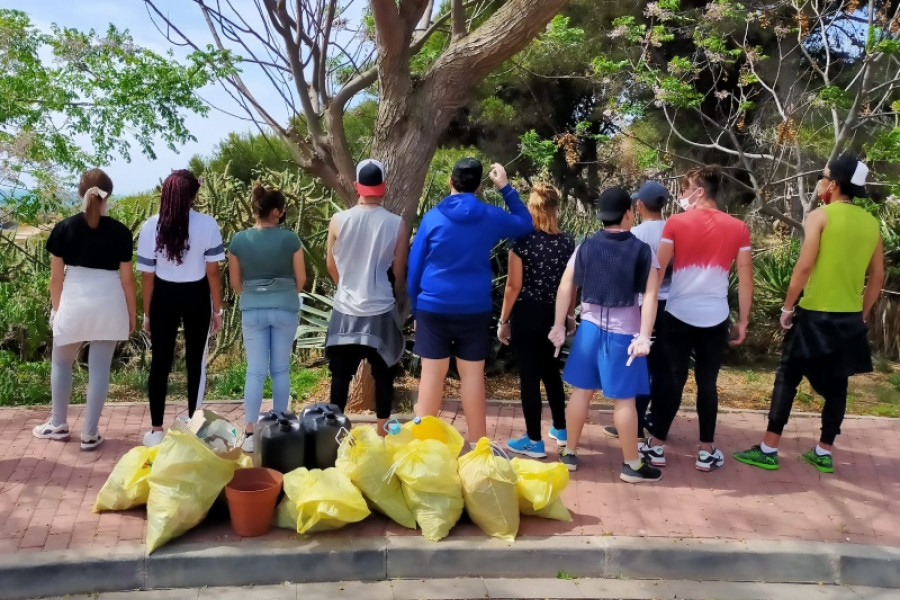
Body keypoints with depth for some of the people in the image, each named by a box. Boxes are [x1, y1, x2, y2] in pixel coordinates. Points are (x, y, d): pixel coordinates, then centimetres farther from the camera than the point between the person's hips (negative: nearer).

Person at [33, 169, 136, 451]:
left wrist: (55, 308, 13)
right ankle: (90, 434, 12)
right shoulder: (120, 232, -6)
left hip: (74, 303, 0)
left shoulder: (64, 228, -5)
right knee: (99, 369, 6)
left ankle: (58, 425, 31)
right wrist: (131, 314, 8)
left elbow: (56, 276, -1)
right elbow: (126, 278, -3)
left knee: (61, 362, 21)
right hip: (108, 305, 0)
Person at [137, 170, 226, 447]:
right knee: (195, 360, 13)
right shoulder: (207, 225, -13)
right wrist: (217, 310, 0)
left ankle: (156, 430, 13)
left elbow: (147, 275, -4)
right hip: (196, 297, -1)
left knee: (160, 361, 9)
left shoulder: (151, 226, -9)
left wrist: (147, 312, 6)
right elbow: (212, 272, -10)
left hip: (164, 297, 1)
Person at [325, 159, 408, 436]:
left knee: (341, 373, 11)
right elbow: (399, 272, -1)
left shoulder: (339, 220, -5)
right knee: (383, 373, 11)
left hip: (346, 309, 1)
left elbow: (332, 265, 7)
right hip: (382, 311, -1)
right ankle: (382, 431, 18)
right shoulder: (397, 224, -9)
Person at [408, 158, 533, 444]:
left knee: (432, 373, 4)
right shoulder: (491, 217, -1)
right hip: (475, 309, 1)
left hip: (433, 307, 0)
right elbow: (525, 223, 18)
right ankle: (478, 444, 14)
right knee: (473, 374, 6)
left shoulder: (432, 217, -2)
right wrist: (506, 187, 18)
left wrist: (415, 306, 12)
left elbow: (415, 267, 2)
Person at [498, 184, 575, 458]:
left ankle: (534, 441, 9)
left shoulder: (523, 240, -12)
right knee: (551, 370, 22)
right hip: (554, 314, 5)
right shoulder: (567, 242, 0)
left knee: (529, 376, 2)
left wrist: (503, 320, -4)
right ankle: (561, 429, 32)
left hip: (527, 314, -5)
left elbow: (514, 286, -13)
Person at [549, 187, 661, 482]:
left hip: (590, 327, 3)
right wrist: (644, 336, -14)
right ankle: (632, 465, 13)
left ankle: (570, 454, 21)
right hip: (624, 332, -3)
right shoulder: (642, 250, -6)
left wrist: (559, 326, 6)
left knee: (581, 390, 11)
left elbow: (566, 287, 1)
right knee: (624, 399, 3)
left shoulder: (586, 246, 2)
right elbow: (650, 295, -13)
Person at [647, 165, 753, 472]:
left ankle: (657, 444, 17)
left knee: (673, 379, 10)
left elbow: (658, 269, -3)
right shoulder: (738, 228, 1)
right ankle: (707, 451, 15)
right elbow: (745, 279, 2)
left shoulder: (675, 223, -4)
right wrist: (743, 321, 10)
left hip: (678, 314, -1)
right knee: (707, 382, 9)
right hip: (715, 318, 1)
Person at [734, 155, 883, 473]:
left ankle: (768, 450, 3)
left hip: (815, 314, -5)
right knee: (836, 384, 12)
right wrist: (863, 314, 19)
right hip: (850, 318, 5)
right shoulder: (872, 223, 8)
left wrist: (787, 307, -7)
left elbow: (804, 267, -15)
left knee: (787, 378, 2)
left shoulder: (820, 216, -9)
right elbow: (877, 276, 10)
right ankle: (824, 453, 19)